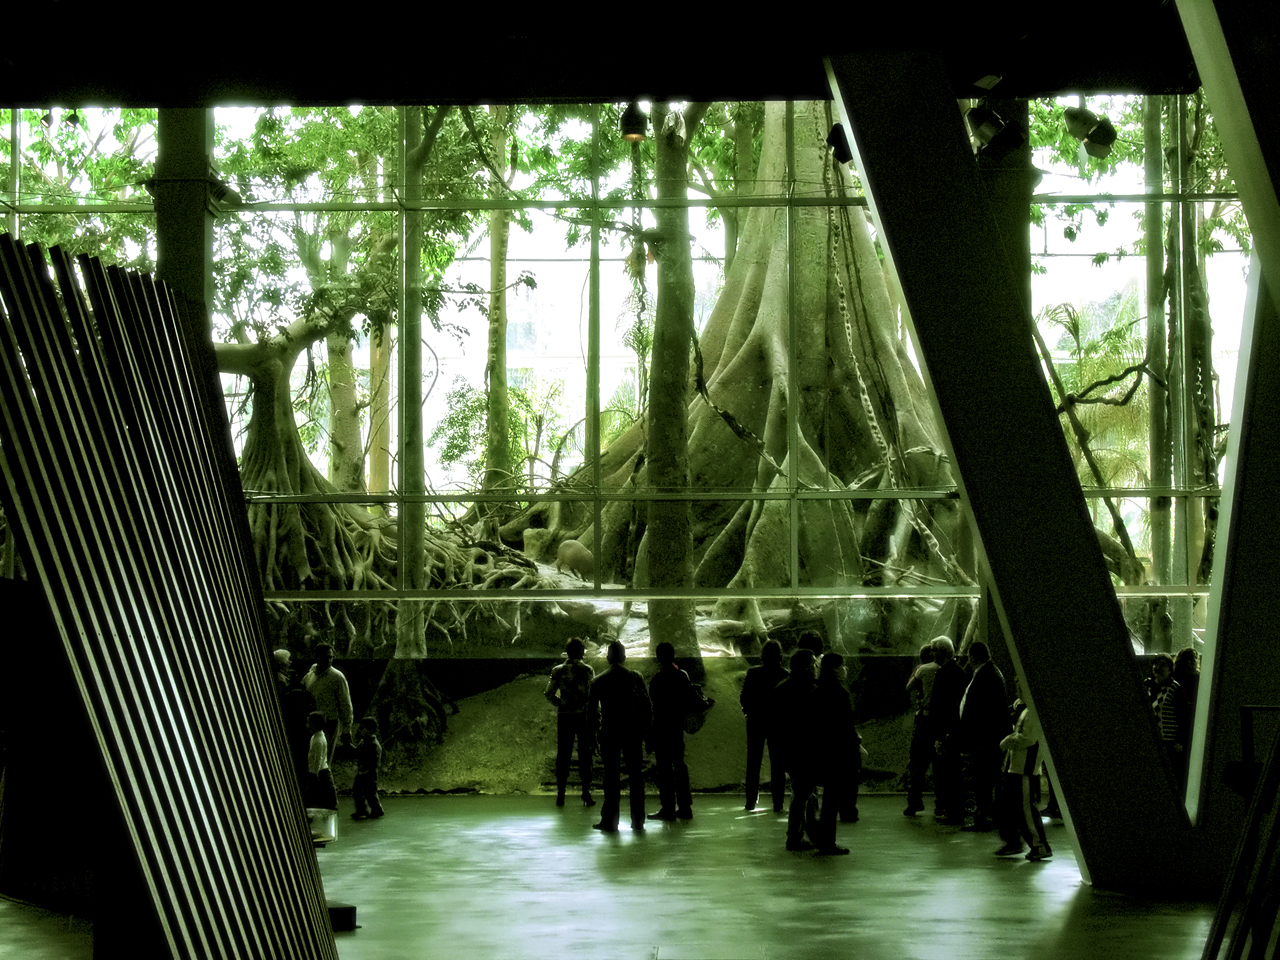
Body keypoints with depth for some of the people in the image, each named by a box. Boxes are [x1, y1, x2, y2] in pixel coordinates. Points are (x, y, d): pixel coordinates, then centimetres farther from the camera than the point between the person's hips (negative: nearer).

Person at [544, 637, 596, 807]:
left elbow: (549, 694, -3)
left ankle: (560, 794, 6)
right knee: (585, 755, 7)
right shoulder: (588, 671, -6)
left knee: (563, 755, 7)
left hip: (564, 717, 1)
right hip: (584, 716, -1)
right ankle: (586, 793, 6)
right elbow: (593, 695, -8)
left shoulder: (558, 671, -2)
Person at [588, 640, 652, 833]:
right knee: (636, 777, 7)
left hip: (608, 733, -1)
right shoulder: (635, 677, 0)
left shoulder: (599, 681, -1)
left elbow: (591, 711, 0)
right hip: (633, 733, 1)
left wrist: (593, 734, 8)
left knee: (611, 778, 3)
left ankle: (610, 821, 2)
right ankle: (638, 821, 9)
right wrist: (644, 729, 9)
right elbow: (647, 707, 1)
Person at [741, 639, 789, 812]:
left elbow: (744, 698, -7)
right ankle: (777, 802, 3)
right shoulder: (784, 675, -10)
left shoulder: (753, 673, -9)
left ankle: (751, 802, 11)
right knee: (777, 763, 6)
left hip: (756, 722, 0)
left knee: (753, 763, 10)